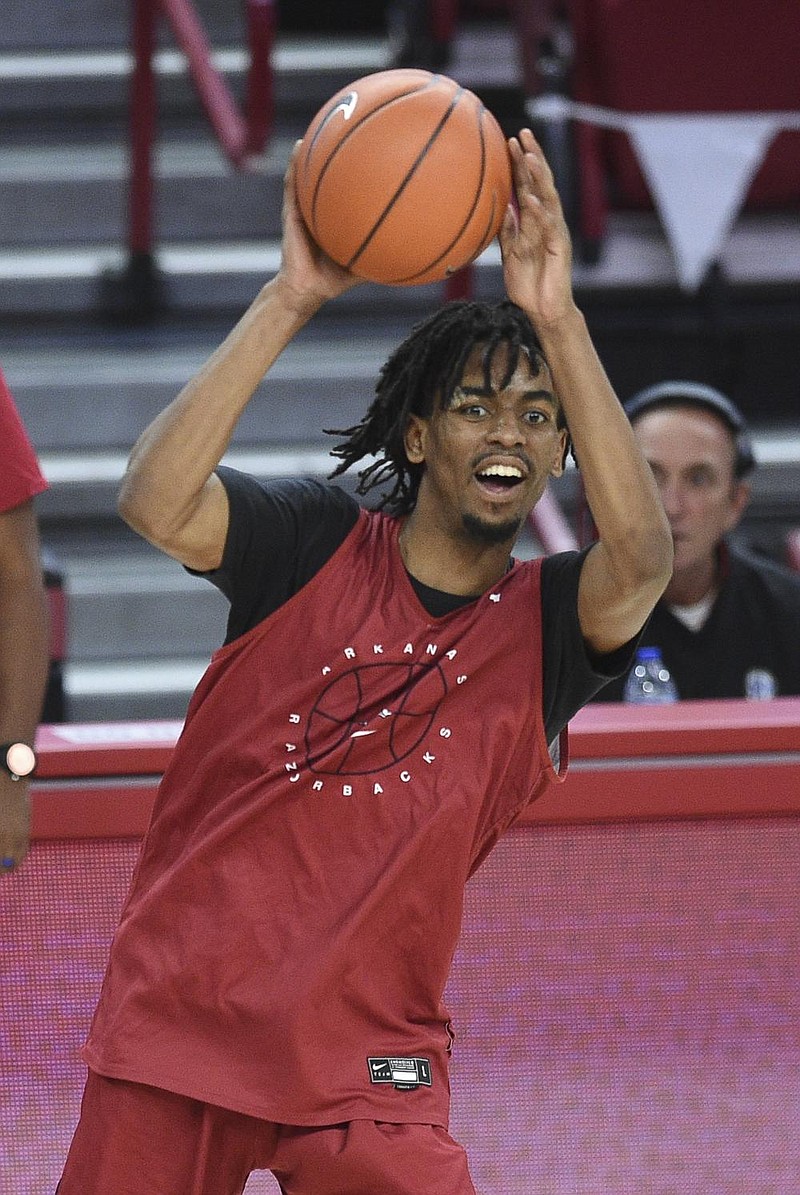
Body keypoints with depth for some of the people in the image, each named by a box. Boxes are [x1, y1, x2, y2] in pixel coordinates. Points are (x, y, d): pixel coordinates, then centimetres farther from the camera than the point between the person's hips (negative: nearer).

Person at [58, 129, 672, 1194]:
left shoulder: (548, 620, 0)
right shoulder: (314, 545, -1)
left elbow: (642, 556, -24)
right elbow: (155, 504, -20)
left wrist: (557, 320, -31)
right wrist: (292, 299, -26)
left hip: (369, 1070, 0)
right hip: (176, 1017, 0)